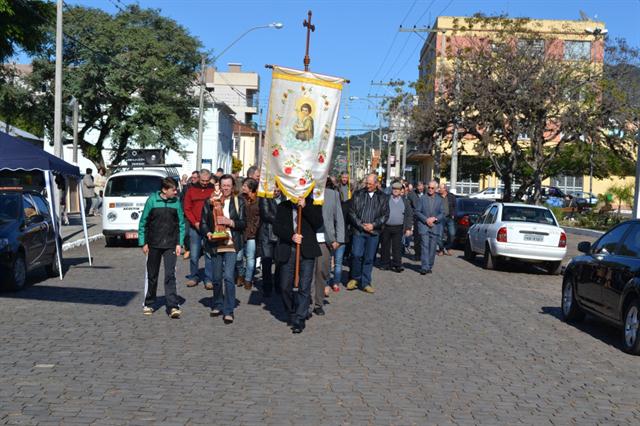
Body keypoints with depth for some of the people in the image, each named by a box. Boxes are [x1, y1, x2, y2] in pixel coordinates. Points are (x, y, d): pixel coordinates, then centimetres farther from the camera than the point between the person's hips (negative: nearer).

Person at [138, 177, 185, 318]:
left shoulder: (176, 202, 0)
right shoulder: (152, 200, -5)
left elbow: (181, 224, 6)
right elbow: (143, 222, 0)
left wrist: (179, 243, -1)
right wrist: (143, 243, -2)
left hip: (170, 245, 0)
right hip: (153, 244, 0)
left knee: (170, 275, -8)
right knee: (151, 275, 11)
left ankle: (173, 306, -8)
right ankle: (149, 304, 25)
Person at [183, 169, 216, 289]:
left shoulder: (214, 190, 1)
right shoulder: (192, 190, 6)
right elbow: (187, 209, 6)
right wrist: (195, 223, -6)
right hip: (194, 227, 1)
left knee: (209, 254, 0)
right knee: (194, 254, 5)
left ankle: (209, 279, 5)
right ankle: (194, 277, 18)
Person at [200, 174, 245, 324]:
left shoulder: (239, 202, 5)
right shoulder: (210, 202, 7)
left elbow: (243, 224, 2)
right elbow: (203, 223, 7)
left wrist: (230, 222, -15)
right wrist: (208, 233, -12)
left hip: (231, 245, -2)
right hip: (215, 244, 2)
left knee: (228, 277, -12)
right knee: (216, 278, 10)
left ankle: (228, 311, -6)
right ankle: (217, 305, 29)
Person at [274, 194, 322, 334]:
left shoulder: (312, 204, 6)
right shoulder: (283, 207, 10)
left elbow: (318, 223, -8)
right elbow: (276, 227, 2)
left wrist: (305, 207, -13)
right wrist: (291, 236, -13)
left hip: (307, 251, -2)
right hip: (287, 251, 2)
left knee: (304, 288, -5)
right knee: (285, 287, 4)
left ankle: (299, 321, 3)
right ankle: (292, 315, 25)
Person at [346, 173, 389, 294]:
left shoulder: (382, 197, 7)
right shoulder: (358, 194, 3)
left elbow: (385, 215, 6)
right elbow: (352, 212, 2)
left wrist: (373, 225, -7)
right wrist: (361, 225, -8)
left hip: (373, 232, 1)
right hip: (358, 230, -1)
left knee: (369, 258, 5)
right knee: (356, 255, -9)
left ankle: (365, 283, 14)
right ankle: (355, 278, 12)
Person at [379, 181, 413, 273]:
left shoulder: (405, 201, 9)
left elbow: (409, 215, 9)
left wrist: (408, 228, 2)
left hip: (398, 228, 0)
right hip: (386, 227, 0)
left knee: (397, 247, -2)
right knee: (385, 247, 6)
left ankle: (397, 265, 1)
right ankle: (385, 264, 16)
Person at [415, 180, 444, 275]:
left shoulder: (439, 199, 9)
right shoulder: (422, 198, 4)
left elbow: (442, 214, 8)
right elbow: (417, 212, 1)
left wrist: (434, 219, -10)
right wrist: (426, 220, -11)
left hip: (435, 227, 2)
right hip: (424, 226, -2)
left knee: (432, 248, 4)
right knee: (425, 246, -11)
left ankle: (429, 266, 13)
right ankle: (424, 267, -14)